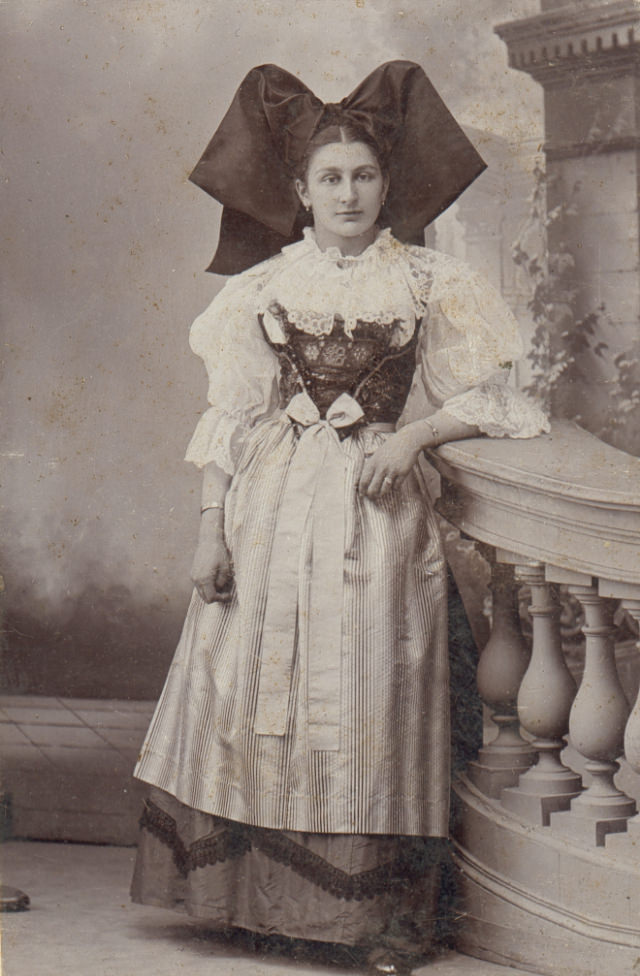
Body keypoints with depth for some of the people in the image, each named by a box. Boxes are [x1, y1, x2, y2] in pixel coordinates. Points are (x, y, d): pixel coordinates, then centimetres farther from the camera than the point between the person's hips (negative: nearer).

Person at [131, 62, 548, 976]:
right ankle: (254, 890, 18)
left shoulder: (428, 283, 4)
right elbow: (232, 413, 6)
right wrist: (211, 528, 0)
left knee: (370, 696, -2)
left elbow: (481, 397, 6)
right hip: (271, 505, 2)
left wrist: (408, 437, -11)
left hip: (376, 506, -2)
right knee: (255, 689, 3)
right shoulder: (265, 286, 7)